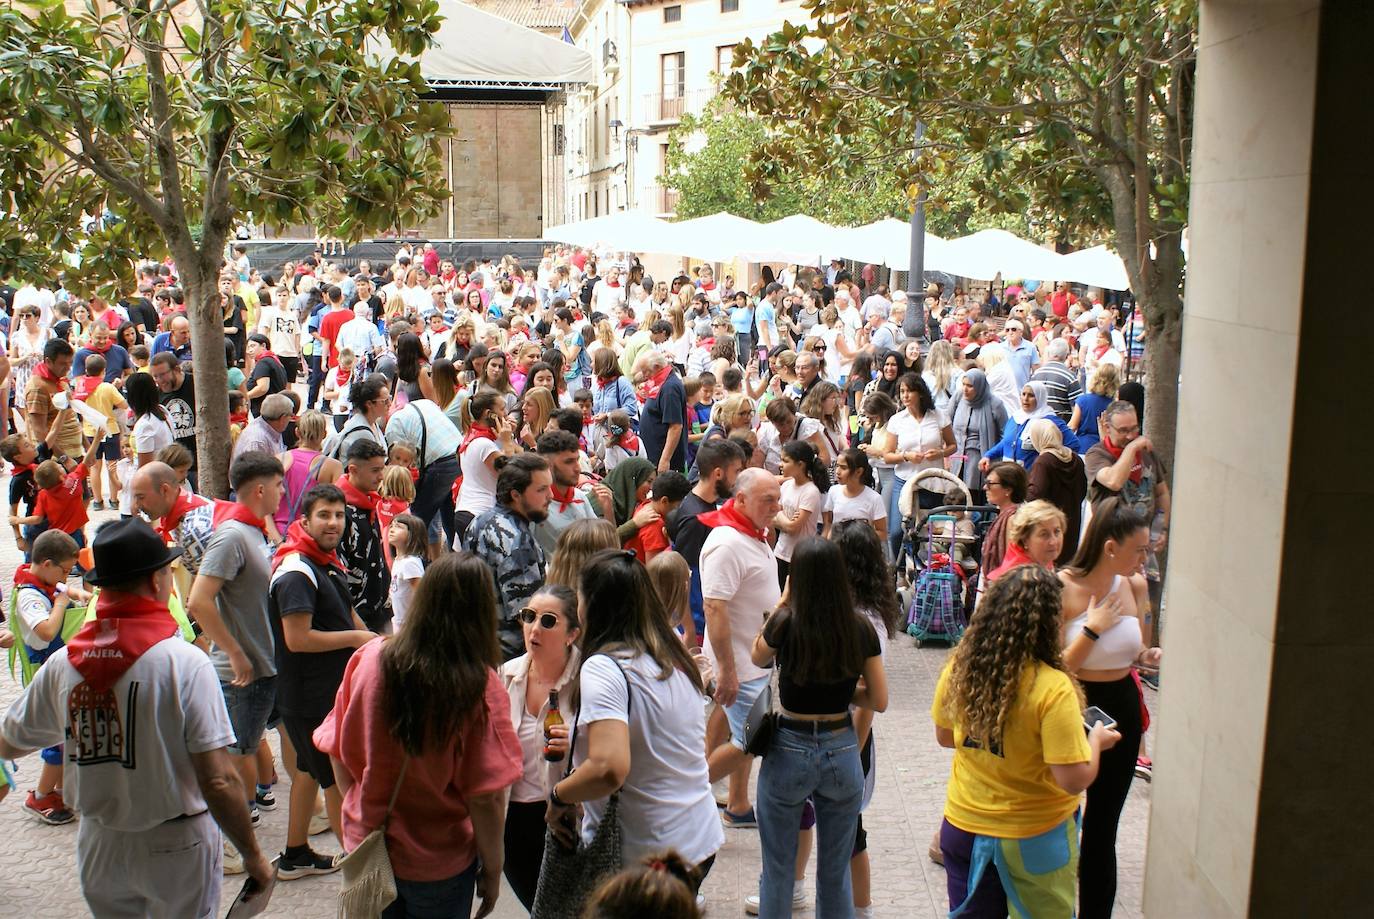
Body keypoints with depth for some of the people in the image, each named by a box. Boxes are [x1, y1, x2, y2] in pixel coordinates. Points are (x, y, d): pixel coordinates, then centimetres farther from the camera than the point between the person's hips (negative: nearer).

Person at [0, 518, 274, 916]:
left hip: (99, 844, 4)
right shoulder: (186, 663, -20)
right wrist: (253, 856, -11)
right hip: (176, 845, -4)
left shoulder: (61, 664, -8)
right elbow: (218, 782, -22)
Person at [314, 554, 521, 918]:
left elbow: (338, 753, -1)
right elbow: (484, 797, -19)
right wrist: (492, 870, -4)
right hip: (439, 867, -3)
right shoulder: (480, 687, -22)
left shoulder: (367, 659, -12)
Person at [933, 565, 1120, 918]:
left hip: (963, 826, 4)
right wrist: (1095, 741, -5)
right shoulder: (1052, 688, -26)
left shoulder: (959, 668, -11)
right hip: (1034, 838, -4)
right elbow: (1074, 780, -23)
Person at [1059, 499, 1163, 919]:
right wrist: (1093, 628, -24)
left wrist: (1148, 656, -6)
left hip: (1121, 709, 5)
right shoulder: (1063, 588, -18)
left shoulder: (1135, 585, -1)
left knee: (1103, 823, 15)